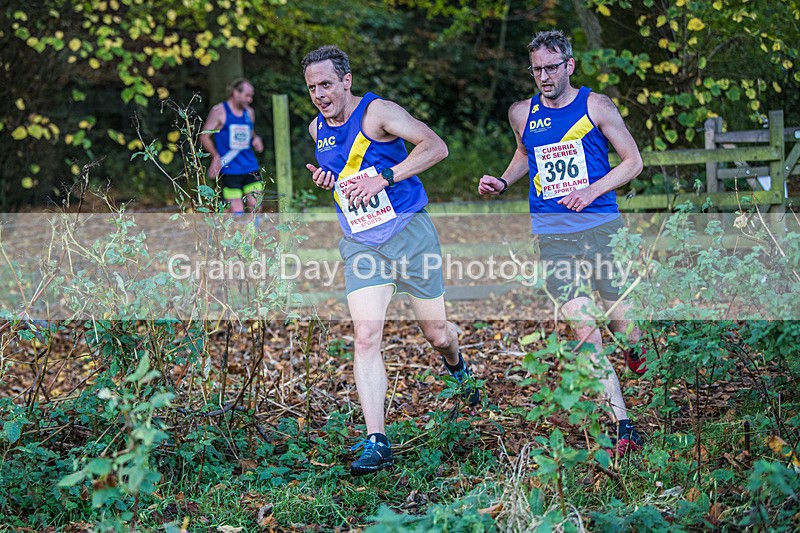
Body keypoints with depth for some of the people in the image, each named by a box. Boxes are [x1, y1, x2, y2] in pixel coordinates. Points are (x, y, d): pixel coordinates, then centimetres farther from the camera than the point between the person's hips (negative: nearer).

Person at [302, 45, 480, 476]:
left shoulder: (377, 112, -12)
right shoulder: (317, 129, 7)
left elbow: (436, 147, -21)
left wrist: (383, 178, -27)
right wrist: (325, 179, 2)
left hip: (409, 233, -4)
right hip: (360, 245, 4)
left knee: (436, 333, 8)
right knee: (365, 337, -13)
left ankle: (458, 368, 47)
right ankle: (376, 442, -15)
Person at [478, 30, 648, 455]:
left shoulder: (596, 106, 0)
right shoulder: (522, 113, 9)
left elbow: (633, 161, 3)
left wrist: (593, 191, -11)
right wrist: (504, 182, 11)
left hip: (601, 227, -1)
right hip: (552, 236, 1)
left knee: (620, 319, 4)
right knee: (584, 330, -9)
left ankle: (636, 353, 45)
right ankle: (623, 429, -8)